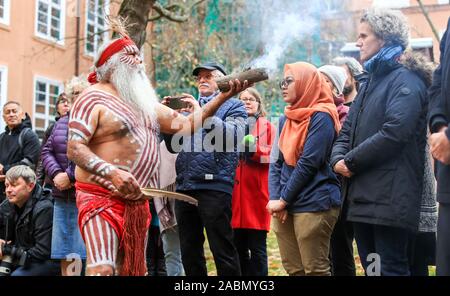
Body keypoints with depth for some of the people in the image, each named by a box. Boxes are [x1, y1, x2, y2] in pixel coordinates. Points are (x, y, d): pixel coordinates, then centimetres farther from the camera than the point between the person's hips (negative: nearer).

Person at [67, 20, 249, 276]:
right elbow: (74, 148, -14)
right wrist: (111, 172, -28)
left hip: (137, 202, 8)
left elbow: (186, 124, 15)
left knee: (135, 270, 11)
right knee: (102, 270, -22)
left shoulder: (143, 100, 18)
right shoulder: (94, 98, -5)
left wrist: (223, 96, 6)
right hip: (102, 198, -8)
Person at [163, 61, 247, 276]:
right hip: (184, 186, 6)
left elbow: (233, 136, -13)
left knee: (223, 252, -5)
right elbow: (173, 146, 19)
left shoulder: (234, 106, 7)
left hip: (215, 186, -6)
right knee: (189, 252, 11)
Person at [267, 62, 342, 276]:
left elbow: (308, 164, -14)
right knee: (293, 269, 11)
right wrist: (274, 199, -3)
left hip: (314, 205, -7)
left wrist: (283, 199, -10)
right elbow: (276, 163, 11)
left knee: (315, 270, -2)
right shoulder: (286, 119, 15)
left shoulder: (321, 117, -8)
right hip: (285, 206, 8)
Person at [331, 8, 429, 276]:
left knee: (391, 269, -8)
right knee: (371, 268, 12)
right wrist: (338, 159, -2)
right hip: (362, 197, 9)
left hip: (390, 199, -9)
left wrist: (351, 161, -11)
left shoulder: (406, 80, -7)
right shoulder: (369, 83, 22)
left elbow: (394, 132, -21)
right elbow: (347, 132, 20)